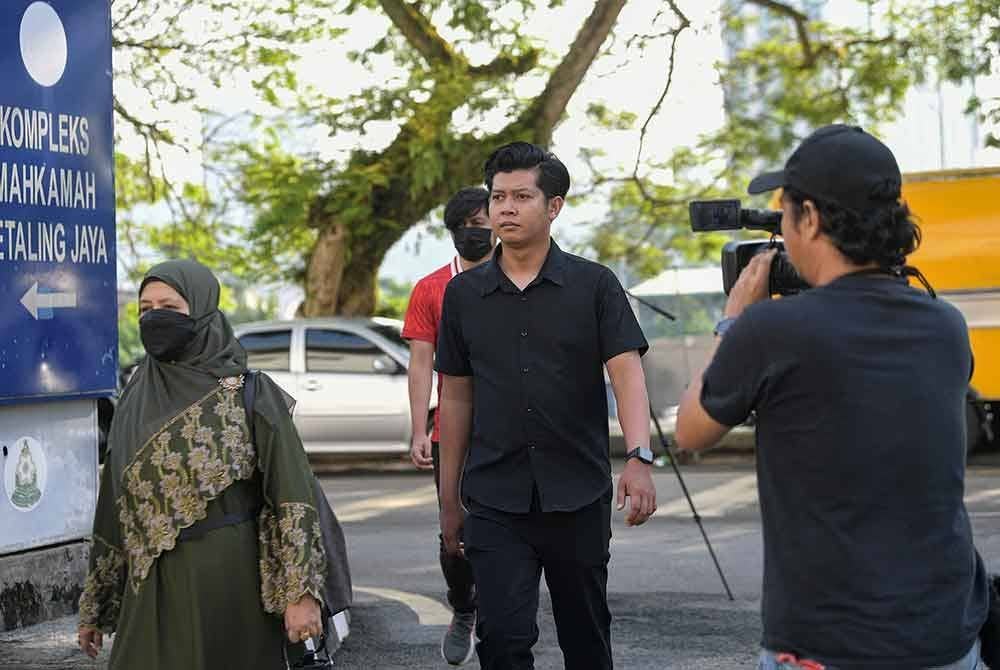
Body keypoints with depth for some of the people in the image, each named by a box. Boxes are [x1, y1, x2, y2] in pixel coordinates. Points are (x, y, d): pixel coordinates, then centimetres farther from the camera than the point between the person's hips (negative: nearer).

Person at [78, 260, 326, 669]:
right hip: (154, 587, 4)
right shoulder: (136, 401, 7)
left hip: (230, 584, -4)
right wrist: (95, 608, 14)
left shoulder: (251, 394, -6)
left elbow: (292, 497, -10)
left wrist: (301, 593, -17)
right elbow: (115, 508, 12)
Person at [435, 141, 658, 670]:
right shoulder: (463, 294, 6)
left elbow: (626, 372, -10)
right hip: (495, 503, 1)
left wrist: (639, 459, -27)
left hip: (578, 498, -1)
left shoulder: (594, 285, -1)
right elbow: (456, 397, 12)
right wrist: (449, 500, 11)